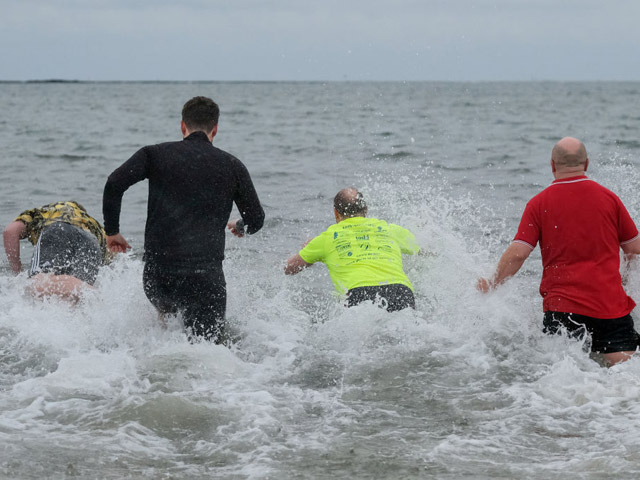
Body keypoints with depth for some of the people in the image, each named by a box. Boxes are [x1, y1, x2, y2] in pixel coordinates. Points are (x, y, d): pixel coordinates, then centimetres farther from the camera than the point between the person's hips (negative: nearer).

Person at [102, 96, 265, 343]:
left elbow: (115, 184, -7)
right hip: (206, 274, -2)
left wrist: (112, 231, 7)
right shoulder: (231, 165, 9)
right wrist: (239, 227, 36)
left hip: (157, 274, 2)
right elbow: (256, 220, 12)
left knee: (167, 307, 35)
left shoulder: (155, 154, 6)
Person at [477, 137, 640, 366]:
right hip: (610, 305, 1)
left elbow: (517, 254, -2)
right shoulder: (609, 198, 8)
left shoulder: (539, 203, 4)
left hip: (561, 305, -1)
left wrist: (491, 284, 14)